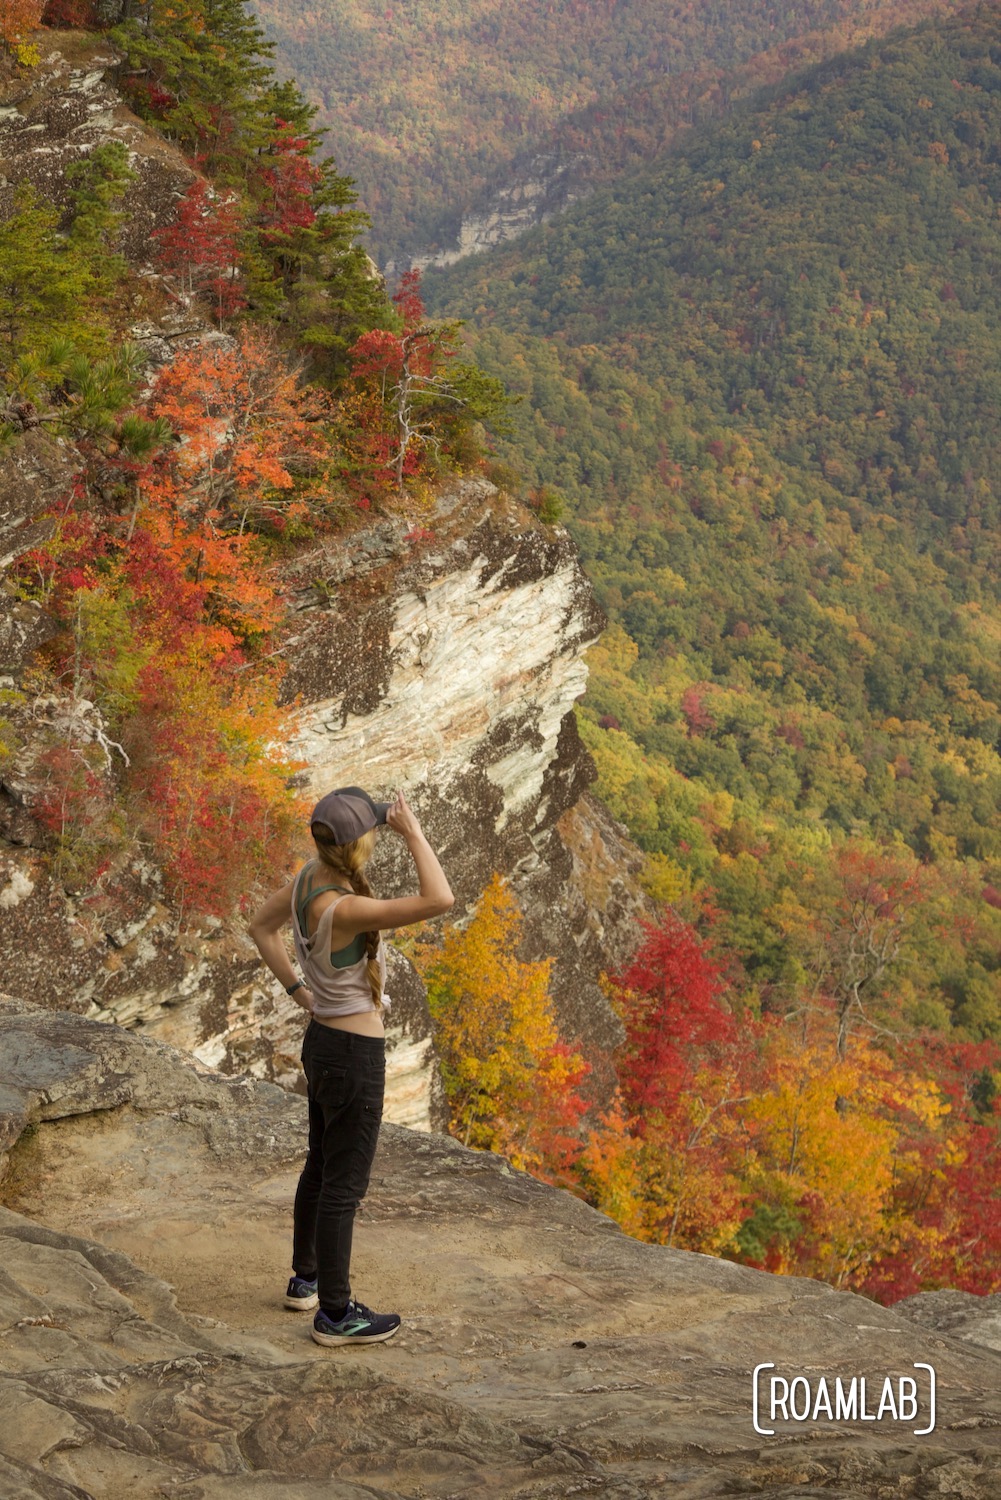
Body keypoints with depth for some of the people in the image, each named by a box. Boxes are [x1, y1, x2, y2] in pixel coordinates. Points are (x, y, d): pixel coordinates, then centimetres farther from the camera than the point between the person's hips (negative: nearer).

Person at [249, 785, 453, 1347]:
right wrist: (413, 832, -29)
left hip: (322, 1041, 9)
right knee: (344, 1184, 4)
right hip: (354, 1057, -9)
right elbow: (440, 901, -39)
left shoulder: (310, 877, -5)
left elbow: (262, 927, 13)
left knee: (322, 1168, 25)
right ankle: (335, 1313, 16)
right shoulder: (342, 909, -31)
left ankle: (307, 1279, 41)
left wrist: (297, 990, 13)